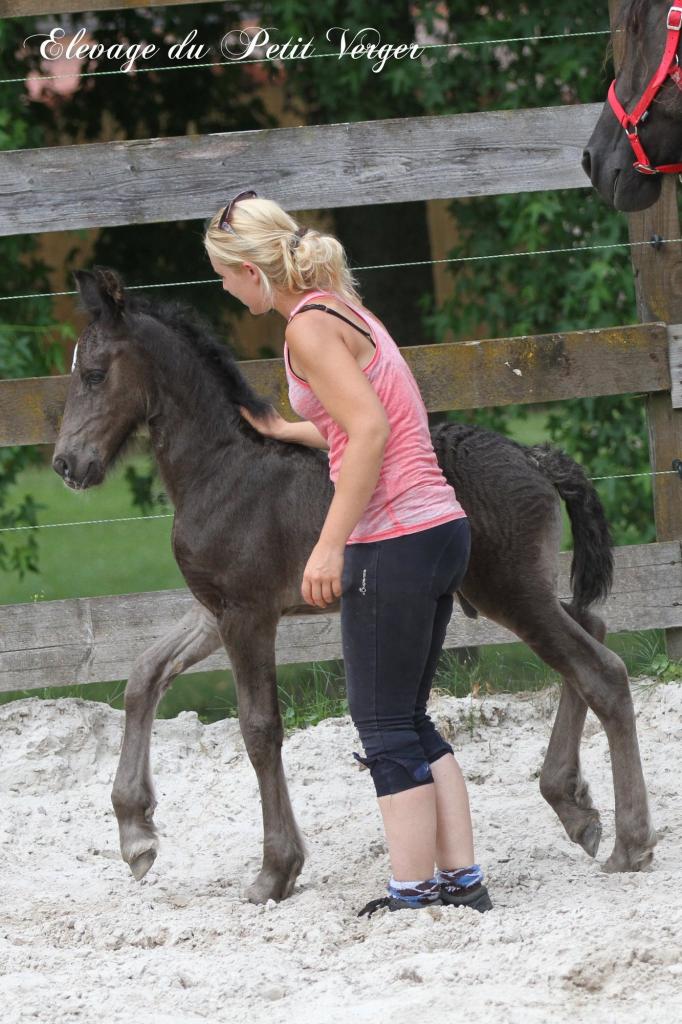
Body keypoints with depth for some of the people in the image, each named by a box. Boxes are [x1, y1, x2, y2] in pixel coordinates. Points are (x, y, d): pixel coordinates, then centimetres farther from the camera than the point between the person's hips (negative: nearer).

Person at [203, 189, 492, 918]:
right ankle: (461, 879, 17)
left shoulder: (309, 328, -12)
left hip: (393, 543, -9)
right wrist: (284, 431, 31)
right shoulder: (342, 309, 15)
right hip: (441, 529, 9)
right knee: (409, 720, 16)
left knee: (384, 727, 0)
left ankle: (412, 895, 4)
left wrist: (331, 544, -22)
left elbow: (370, 429, -22)